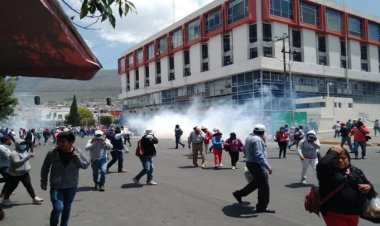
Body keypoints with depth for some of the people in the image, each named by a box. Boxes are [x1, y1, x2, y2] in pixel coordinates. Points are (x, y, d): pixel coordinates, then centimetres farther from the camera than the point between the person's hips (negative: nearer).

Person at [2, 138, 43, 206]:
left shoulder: (24, 151, 6)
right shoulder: (14, 153, -21)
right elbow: (17, 163, -35)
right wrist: (28, 156, -40)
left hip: (25, 173, 7)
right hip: (15, 175, -7)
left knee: (29, 185, 4)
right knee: (12, 187, 10)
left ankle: (35, 198, 8)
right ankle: (5, 199, 31)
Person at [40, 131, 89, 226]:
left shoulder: (77, 152, -9)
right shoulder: (52, 153, -12)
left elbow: (85, 165, -11)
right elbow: (45, 168, 1)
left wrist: (76, 156, -23)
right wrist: (43, 182, 5)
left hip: (71, 186, 2)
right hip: (56, 186, -2)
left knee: (67, 207, 18)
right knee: (58, 208, -13)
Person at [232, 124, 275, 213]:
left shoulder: (249, 137, 9)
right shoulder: (257, 140, -21)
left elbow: (245, 150, 21)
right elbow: (259, 155, -29)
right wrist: (268, 167, -30)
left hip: (250, 163, 10)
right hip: (257, 165, -10)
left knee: (257, 182, 24)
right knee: (264, 186, 1)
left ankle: (239, 194, 28)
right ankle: (262, 207, 11)